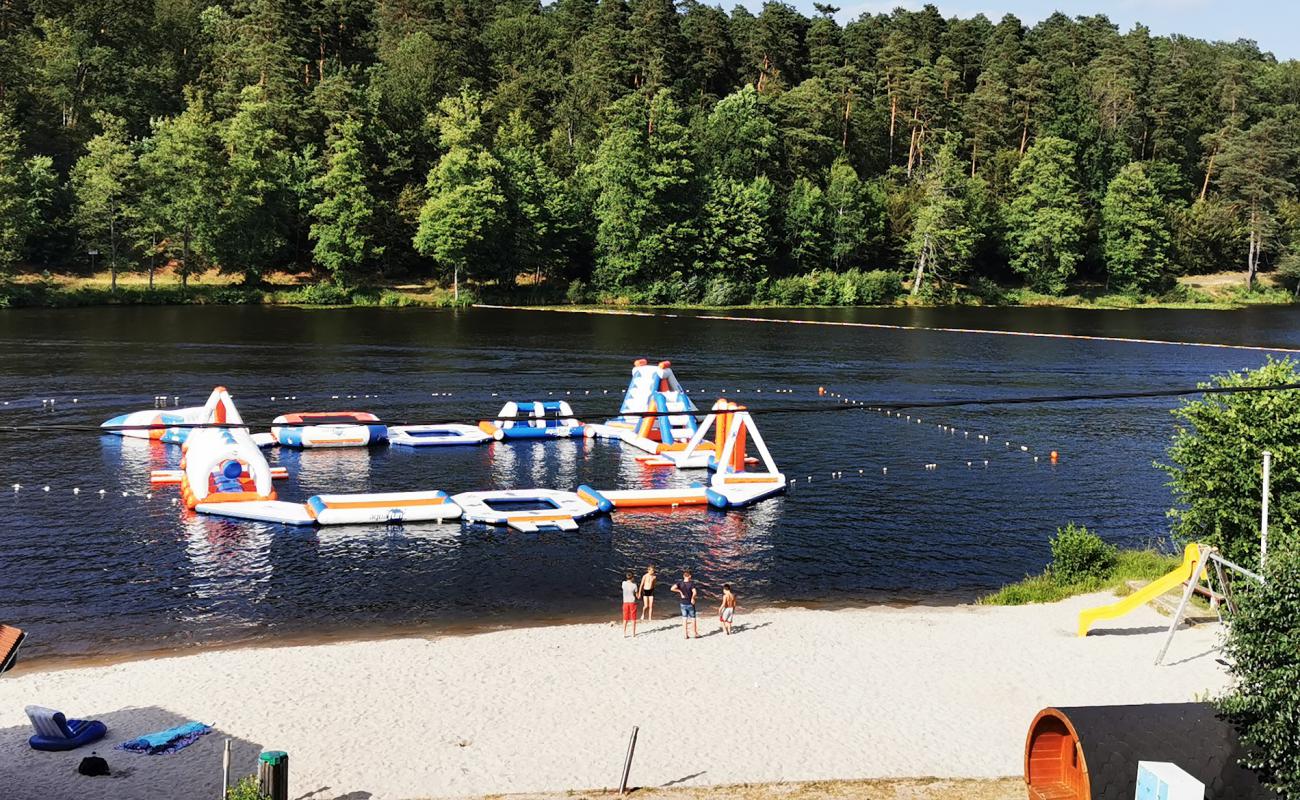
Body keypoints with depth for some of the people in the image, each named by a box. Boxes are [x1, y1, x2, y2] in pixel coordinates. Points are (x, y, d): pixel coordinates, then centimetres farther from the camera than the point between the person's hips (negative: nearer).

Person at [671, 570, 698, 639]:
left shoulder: (680, 583, -7)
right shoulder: (691, 583, -16)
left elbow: (672, 588, -19)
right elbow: (694, 592, -30)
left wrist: (680, 591, -7)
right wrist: (692, 598, -12)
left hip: (683, 604, 3)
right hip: (690, 604, -3)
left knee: (684, 619, 11)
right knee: (693, 618, 11)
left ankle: (686, 634, 12)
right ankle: (696, 634, 19)